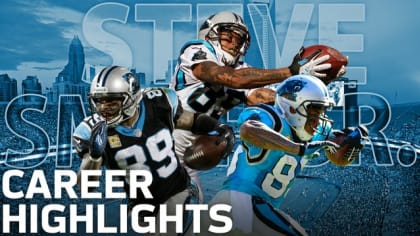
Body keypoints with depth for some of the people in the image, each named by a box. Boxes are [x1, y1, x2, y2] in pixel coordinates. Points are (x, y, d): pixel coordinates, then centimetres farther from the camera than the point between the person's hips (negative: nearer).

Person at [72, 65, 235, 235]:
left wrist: (217, 127, -16)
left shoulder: (157, 105, -16)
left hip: (178, 192, 0)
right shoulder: (93, 131, -17)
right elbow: (85, 185, -19)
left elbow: (192, 121, 3)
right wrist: (95, 155, -38)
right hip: (142, 203, 1)